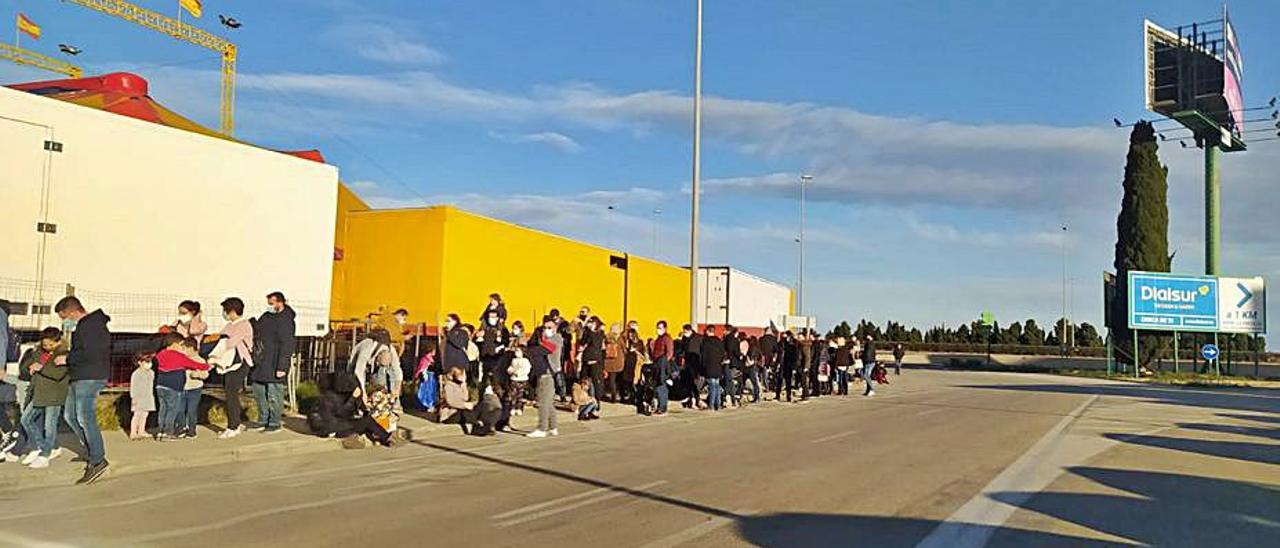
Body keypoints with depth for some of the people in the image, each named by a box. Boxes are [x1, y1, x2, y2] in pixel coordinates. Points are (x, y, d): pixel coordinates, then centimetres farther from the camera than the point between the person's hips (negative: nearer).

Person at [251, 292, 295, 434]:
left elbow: (287, 346, -19)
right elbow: (255, 334, 23)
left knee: (274, 395, -1)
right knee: (258, 391, 16)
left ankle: (275, 423, 11)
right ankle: (263, 421, 29)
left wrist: (282, 367, -22)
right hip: (260, 363, 9)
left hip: (274, 365, -9)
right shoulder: (266, 317, 11)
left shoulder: (286, 321, -15)